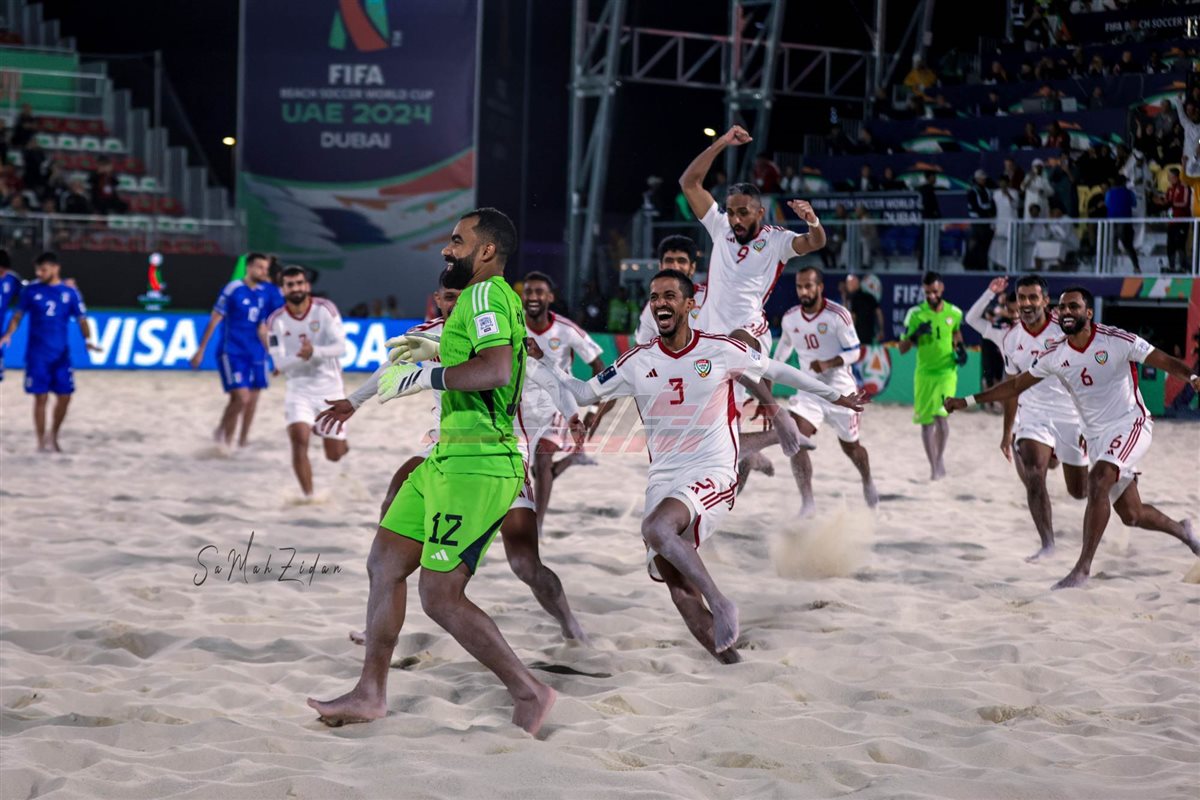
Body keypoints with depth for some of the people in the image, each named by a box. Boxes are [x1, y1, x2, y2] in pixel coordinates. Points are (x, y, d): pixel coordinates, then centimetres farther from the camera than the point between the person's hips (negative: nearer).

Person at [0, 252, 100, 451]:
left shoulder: (70, 292, 3)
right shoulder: (30, 291, 2)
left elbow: (81, 319, 5)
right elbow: (18, 315, 5)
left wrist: (88, 339, -11)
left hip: (61, 354, 1)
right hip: (37, 354, -1)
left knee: (64, 397, 2)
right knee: (41, 397, -2)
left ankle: (54, 436, 22)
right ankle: (41, 441, 7)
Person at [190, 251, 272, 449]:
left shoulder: (263, 294, 10)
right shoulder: (233, 289, -8)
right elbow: (214, 320, -5)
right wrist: (200, 350, -6)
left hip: (255, 354, 6)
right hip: (231, 352, -6)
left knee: (252, 401, 5)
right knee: (241, 397, -18)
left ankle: (242, 443, 17)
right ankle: (222, 433, 4)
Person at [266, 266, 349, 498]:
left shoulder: (325, 309, -9)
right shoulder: (276, 321, -5)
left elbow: (340, 347, -17)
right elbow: (280, 364, -11)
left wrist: (315, 352, -36)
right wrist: (302, 357, -32)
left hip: (330, 389, 0)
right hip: (299, 389, 0)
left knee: (334, 455, 6)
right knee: (298, 440, -22)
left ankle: (320, 429, 43)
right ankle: (308, 496, -9)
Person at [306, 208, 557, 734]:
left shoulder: (485, 294, -13)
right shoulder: (494, 297, 19)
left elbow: (498, 370, -28)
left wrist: (422, 376, -20)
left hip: (475, 466, -11)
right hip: (447, 458, 11)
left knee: (440, 596, -11)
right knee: (385, 562, 12)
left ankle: (529, 693, -1)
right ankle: (370, 693, 19)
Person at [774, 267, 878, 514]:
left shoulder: (838, 315, -15)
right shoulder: (790, 318, -1)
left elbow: (855, 352, -13)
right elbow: (784, 346, 20)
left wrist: (828, 364, -29)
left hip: (840, 390, -3)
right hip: (809, 390, 3)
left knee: (850, 446, 14)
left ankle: (868, 483, 47)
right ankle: (807, 503, -21)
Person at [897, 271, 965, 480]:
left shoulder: (954, 312, 1)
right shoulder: (915, 314, -4)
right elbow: (902, 349, -3)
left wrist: (961, 349, 1)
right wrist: (915, 334, -21)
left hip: (947, 371, -1)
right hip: (924, 373, 1)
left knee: (941, 415, -17)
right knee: (926, 422, 4)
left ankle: (940, 456, 7)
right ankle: (934, 467, 17)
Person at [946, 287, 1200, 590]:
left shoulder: (1117, 340, -14)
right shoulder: (1055, 355, 1)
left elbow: (1164, 361, -17)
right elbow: (1016, 385, 12)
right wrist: (969, 401, 9)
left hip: (1130, 425, -6)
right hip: (1097, 436, 6)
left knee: (1098, 482, -29)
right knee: (1131, 514, 11)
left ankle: (1083, 567, -25)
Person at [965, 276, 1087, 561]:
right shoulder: (1011, 339, -1)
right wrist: (1007, 431, 14)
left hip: (1071, 416, -2)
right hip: (1032, 415, 2)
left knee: (1079, 492, 8)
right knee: (1033, 475, -23)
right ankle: (1047, 542, -20)